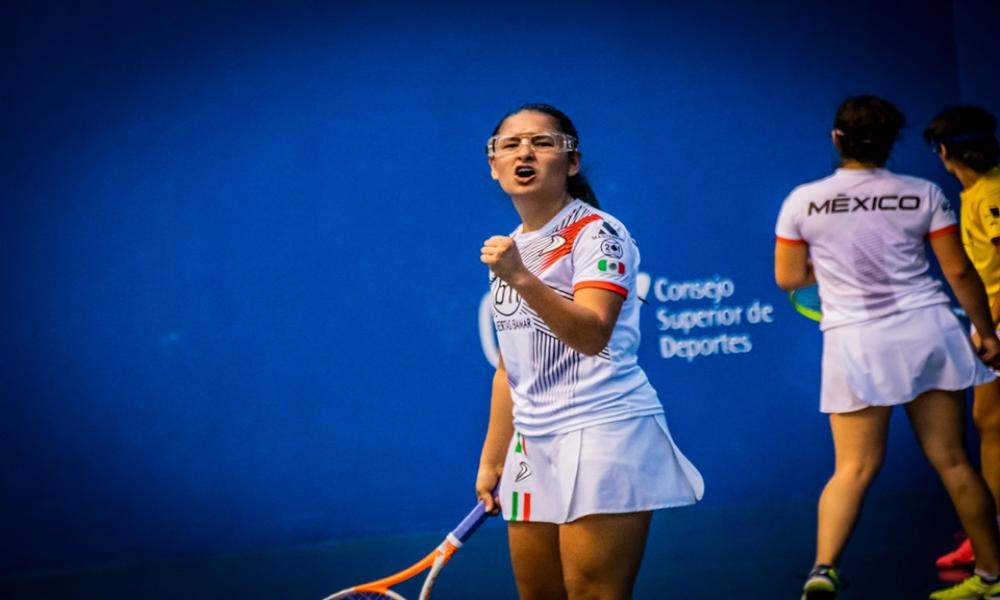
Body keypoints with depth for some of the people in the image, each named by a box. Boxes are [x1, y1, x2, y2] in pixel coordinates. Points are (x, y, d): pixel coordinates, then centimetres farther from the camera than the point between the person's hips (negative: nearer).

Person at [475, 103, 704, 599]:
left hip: (601, 433, -7)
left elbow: (593, 335, -24)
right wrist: (492, 460, 19)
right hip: (533, 443, 7)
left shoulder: (596, 233, -8)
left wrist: (522, 279, -36)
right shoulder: (509, 248, 15)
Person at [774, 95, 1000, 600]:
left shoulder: (803, 201, -1)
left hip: (856, 342, -1)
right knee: (951, 461, 8)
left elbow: (788, 277, 7)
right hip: (927, 331, 1)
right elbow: (959, 271, 2)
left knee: (853, 469, 2)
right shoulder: (923, 194, 0)